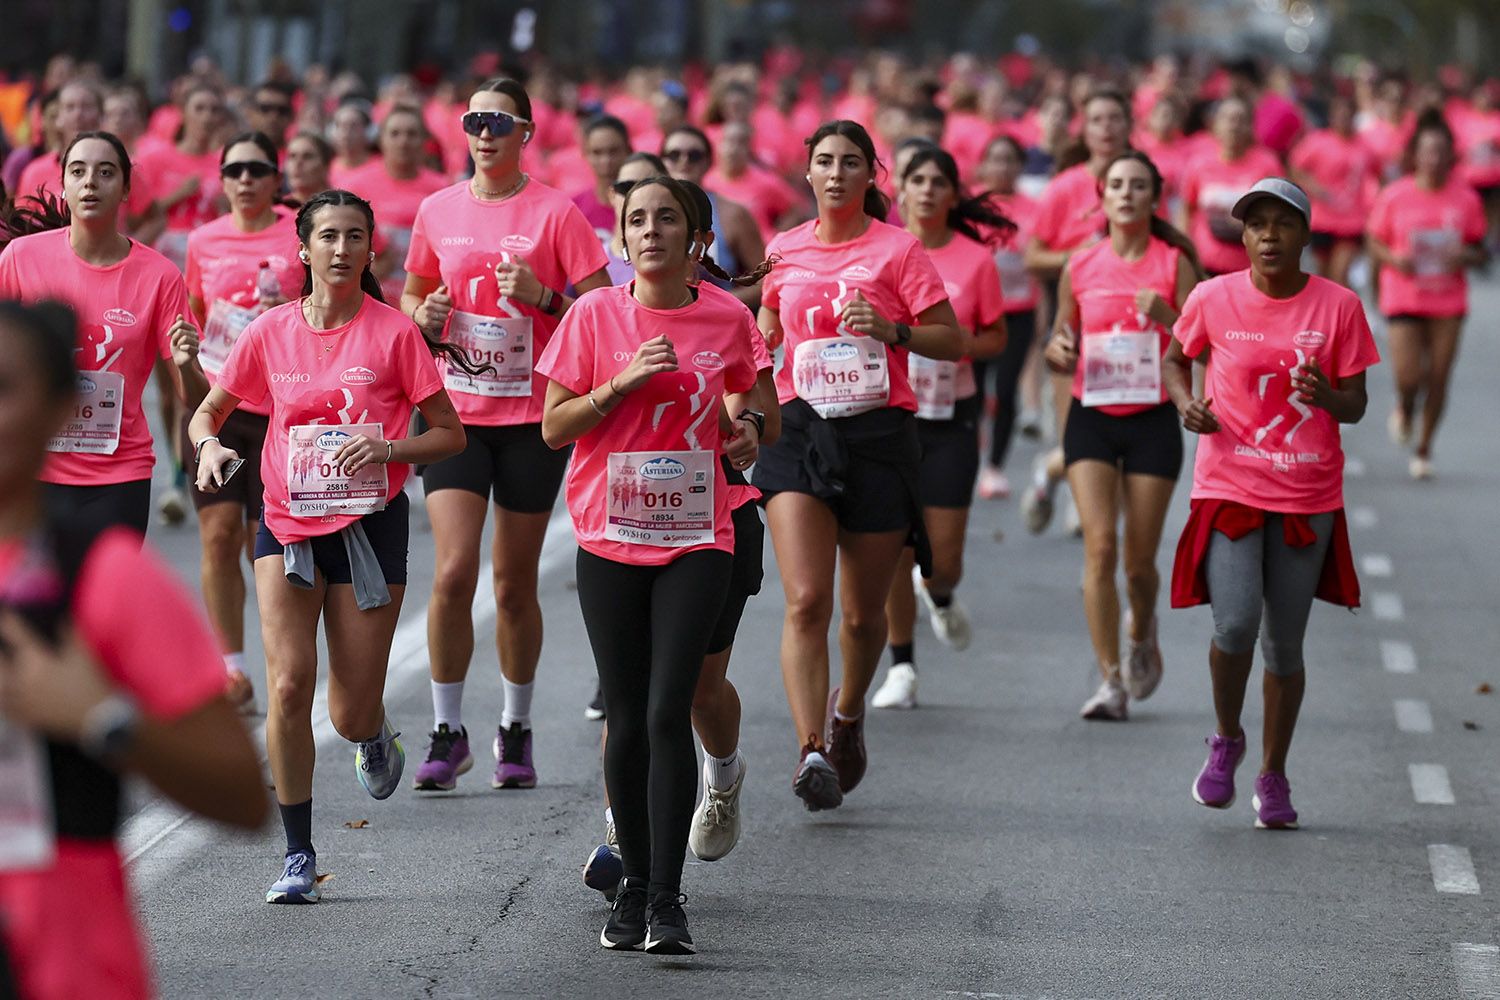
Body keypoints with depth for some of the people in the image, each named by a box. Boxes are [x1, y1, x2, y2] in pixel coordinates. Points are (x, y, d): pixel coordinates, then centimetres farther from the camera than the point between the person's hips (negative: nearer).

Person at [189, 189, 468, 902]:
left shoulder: (393, 333, -4)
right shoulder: (270, 333, 2)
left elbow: (450, 435, 0)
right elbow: (208, 412, 14)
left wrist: (388, 449, -18)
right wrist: (210, 447, -9)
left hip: (370, 527, -1)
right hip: (287, 524, 2)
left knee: (351, 716, -1)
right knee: (288, 687, -13)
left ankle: (375, 735, 40)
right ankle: (298, 856, -1)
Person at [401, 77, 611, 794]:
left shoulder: (556, 212, -3)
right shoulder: (438, 211, 7)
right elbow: (412, 295, 20)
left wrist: (543, 295, -20)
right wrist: (424, 314, -1)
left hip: (532, 418, -2)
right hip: (455, 412, 2)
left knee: (515, 585, 6)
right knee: (453, 572, -11)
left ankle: (516, 729, 22)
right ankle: (447, 732, 0)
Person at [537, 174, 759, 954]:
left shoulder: (728, 320, 2)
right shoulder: (595, 314, -1)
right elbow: (553, 427, -1)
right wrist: (624, 381, -13)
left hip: (696, 539, -1)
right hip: (609, 539, 1)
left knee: (668, 713, -12)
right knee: (627, 717, 4)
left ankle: (667, 899, -10)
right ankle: (633, 883, 19)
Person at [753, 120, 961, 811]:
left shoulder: (897, 248, 0)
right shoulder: (784, 250, 10)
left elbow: (952, 342, -1)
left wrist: (892, 329, -17)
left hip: (879, 434, -1)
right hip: (799, 430, 1)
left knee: (864, 611, 9)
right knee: (805, 600, -16)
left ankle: (848, 711, 38)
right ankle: (812, 753, -22)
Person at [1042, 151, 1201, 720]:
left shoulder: (1175, 263, -1)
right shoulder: (1081, 267, 4)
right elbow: (1061, 346, 16)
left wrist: (1168, 316, -22)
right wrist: (1057, 350, -7)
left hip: (1153, 420, -1)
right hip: (1091, 417, 1)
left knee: (1139, 560, 3)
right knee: (1100, 545, -14)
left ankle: (1142, 635, 38)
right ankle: (1110, 681, -9)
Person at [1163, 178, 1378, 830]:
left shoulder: (1339, 306, -2)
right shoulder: (1213, 299, -2)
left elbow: (1356, 406, 2)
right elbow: (1175, 359, 17)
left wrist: (1326, 396, -21)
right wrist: (1186, 402, -4)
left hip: (1308, 498, 1)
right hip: (1229, 489, -1)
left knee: (1284, 643, 6)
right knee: (1235, 624, -18)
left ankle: (1273, 775, 25)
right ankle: (1226, 740, 11)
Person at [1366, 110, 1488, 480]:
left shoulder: (1465, 199, -3)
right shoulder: (1394, 197, -6)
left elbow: (1479, 251, 6)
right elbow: (1375, 245, 3)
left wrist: (1465, 257, -16)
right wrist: (1395, 259, -17)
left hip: (1448, 300, 1)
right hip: (1404, 296, -1)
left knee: (1438, 377, 2)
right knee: (1408, 376, -11)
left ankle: (1424, 448, 22)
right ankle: (1404, 409, 27)